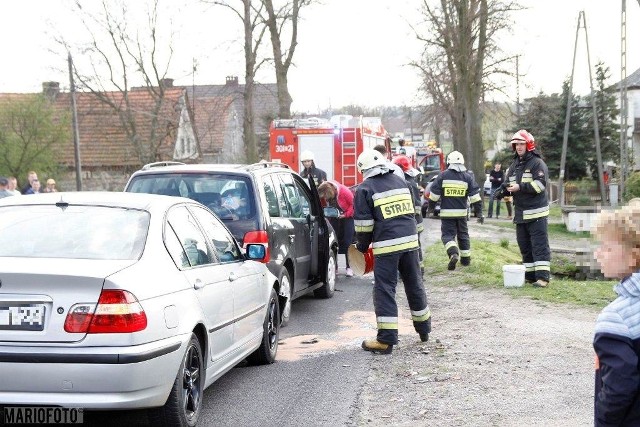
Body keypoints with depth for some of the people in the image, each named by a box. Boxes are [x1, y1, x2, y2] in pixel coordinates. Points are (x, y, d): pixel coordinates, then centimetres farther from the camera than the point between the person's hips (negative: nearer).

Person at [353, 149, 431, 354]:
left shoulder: (365, 189, -5)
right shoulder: (400, 181, 13)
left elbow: (363, 223, -6)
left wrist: (362, 246, 8)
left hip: (386, 245, -6)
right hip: (410, 241, 6)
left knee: (385, 289, -2)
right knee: (415, 284, 18)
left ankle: (386, 339, -5)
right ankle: (424, 328, 32)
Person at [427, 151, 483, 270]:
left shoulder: (443, 176, -4)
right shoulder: (468, 177, 0)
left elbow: (434, 194, -2)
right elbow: (475, 197, -3)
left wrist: (431, 207, 15)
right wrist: (479, 213, 1)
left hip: (446, 212, -2)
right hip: (462, 212, 2)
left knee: (447, 235, 0)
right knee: (463, 234, 18)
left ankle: (453, 253, -26)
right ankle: (466, 258, 24)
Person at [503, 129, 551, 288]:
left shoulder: (537, 163, -6)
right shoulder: (514, 165, 17)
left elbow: (540, 184, -18)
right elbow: (508, 183, 17)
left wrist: (520, 187, -22)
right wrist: (505, 189, -7)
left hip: (536, 212, -8)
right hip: (520, 213, 8)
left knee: (539, 245, -9)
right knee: (524, 245, 11)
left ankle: (542, 277, -11)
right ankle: (529, 275, 18)